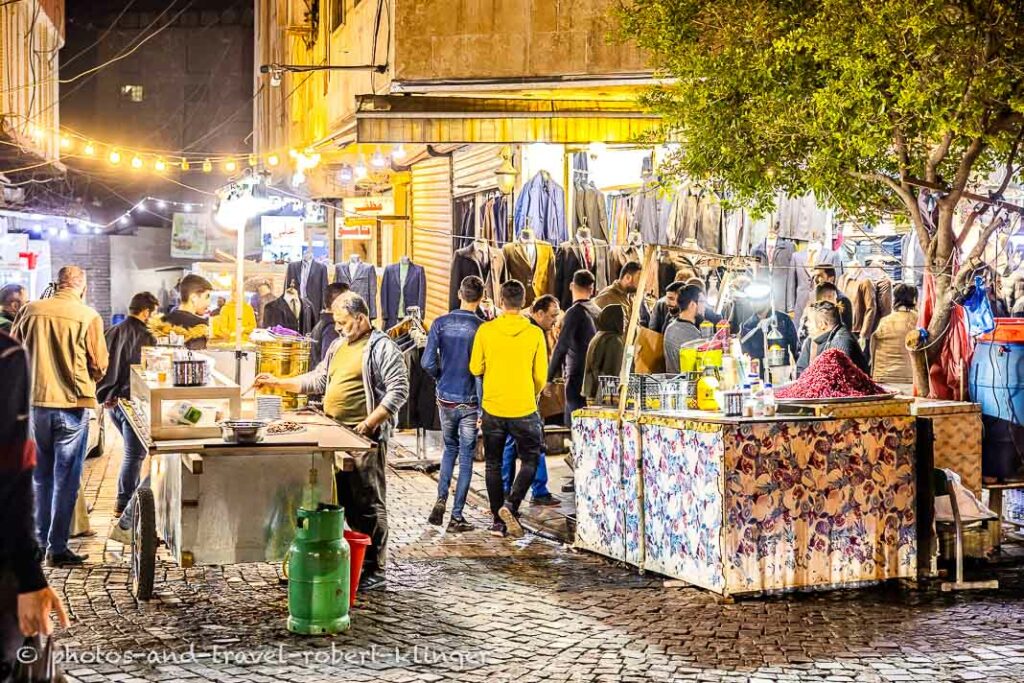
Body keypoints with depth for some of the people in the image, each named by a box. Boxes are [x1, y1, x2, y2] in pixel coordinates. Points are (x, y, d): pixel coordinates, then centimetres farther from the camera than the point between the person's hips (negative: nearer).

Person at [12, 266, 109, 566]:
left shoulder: (31, 310, 0)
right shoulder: (89, 317, -10)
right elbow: (99, 366, -6)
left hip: (36, 401, 4)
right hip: (72, 403, -3)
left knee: (42, 475, 18)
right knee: (66, 478, 3)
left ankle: (41, 539, 25)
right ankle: (57, 547, 3)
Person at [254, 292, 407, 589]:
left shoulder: (382, 348, -8)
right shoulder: (338, 346, 19)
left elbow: (399, 391, -14)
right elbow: (318, 380, 25)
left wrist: (368, 424, -18)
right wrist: (278, 382, 17)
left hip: (364, 439, -8)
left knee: (368, 503, -4)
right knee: (343, 501, 12)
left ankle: (374, 569, 2)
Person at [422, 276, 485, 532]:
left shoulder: (441, 324, -2)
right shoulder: (481, 328, -11)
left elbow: (428, 363, -6)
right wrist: (483, 410, -10)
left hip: (446, 399, 3)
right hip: (470, 402, -3)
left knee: (450, 448, 22)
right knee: (466, 457, 6)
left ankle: (441, 500, 7)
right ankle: (457, 516, 6)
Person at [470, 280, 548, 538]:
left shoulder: (486, 331, -6)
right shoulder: (535, 333, -7)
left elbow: (476, 368, 0)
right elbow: (541, 376, -2)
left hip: (492, 408, 1)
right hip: (524, 409, -1)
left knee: (493, 464, 14)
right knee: (530, 460, 14)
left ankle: (498, 520, 14)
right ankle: (511, 505, -7)